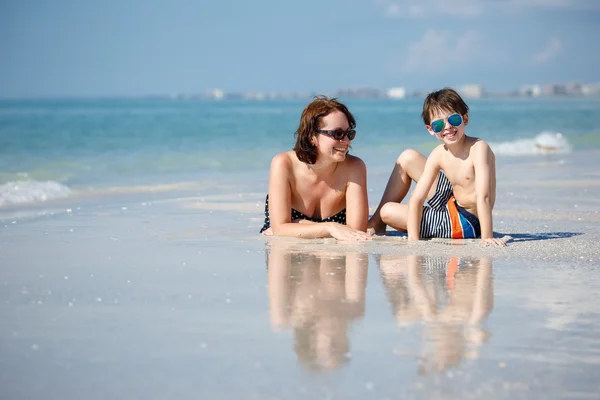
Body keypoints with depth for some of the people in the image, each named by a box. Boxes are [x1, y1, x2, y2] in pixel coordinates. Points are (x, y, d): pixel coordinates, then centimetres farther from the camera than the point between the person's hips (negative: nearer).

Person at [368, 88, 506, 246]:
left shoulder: (478, 148, -27)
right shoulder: (439, 154, -7)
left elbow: (484, 197, -34)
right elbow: (417, 199, -11)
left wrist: (487, 238, -40)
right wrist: (413, 238, -22)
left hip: (464, 223, -7)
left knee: (388, 212, -12)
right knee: (407, 158, 12)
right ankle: (376, 222, 25)